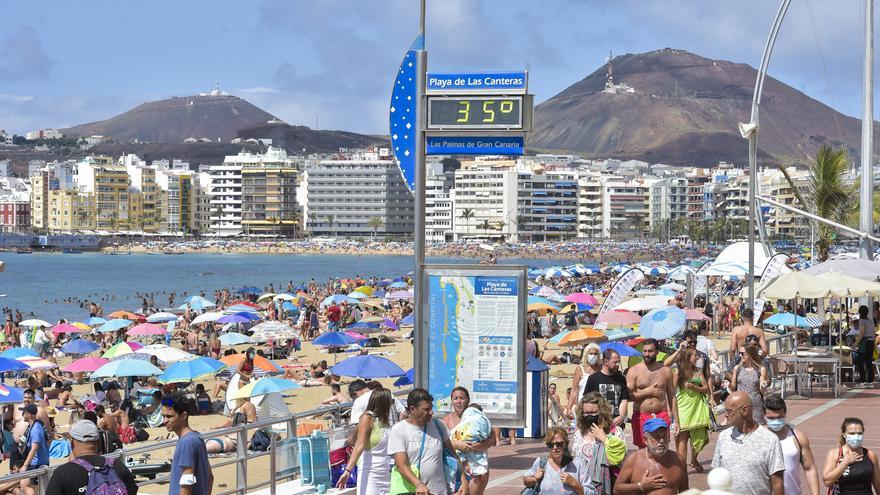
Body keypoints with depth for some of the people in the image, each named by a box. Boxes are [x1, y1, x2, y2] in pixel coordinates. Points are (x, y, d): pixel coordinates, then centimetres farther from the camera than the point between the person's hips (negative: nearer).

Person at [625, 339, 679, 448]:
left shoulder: (666, 371, 9)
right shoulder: (633, 371, 2)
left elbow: (672, 397, 13)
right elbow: (628, 395, -8)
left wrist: (675, 420, 9)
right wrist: (648, 392, -11)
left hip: (661, 415, 1)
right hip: (641, 416, -1)